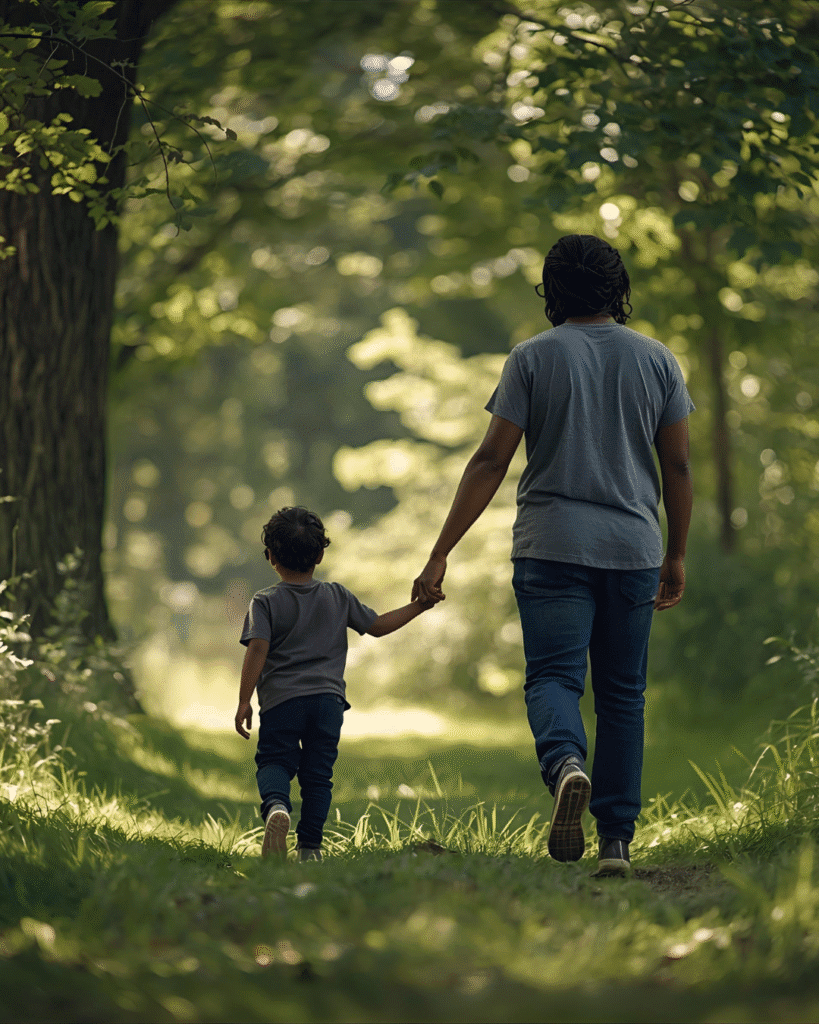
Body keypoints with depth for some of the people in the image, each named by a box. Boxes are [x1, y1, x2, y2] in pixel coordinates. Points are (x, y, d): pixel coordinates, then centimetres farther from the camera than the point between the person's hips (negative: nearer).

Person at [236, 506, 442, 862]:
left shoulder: (265, 602, -2)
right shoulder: (338, 597, 8)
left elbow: (257, 650, -12)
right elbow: (377, 625, 12)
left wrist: (244, 702, -11)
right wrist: (418, 606, 22)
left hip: (281, 699, -2)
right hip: (328, 698, 3)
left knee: (273, 763, 4)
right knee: (317, 775, 9)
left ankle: (276, 806, -29)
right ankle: (310, 846, 4)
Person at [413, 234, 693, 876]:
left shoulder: (533, 358, 0)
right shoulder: (657, 360, 7)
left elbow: (491, 462, -4)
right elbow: (679, 467, 7)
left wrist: (441, 554, -2)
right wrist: (676, 556, 18)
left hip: (552, 546, -2)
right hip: (634, 549, 2)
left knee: (553, 676, -4)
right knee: (623, 694, 9)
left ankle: (566, 763, -37)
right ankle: (617, 840, 7)